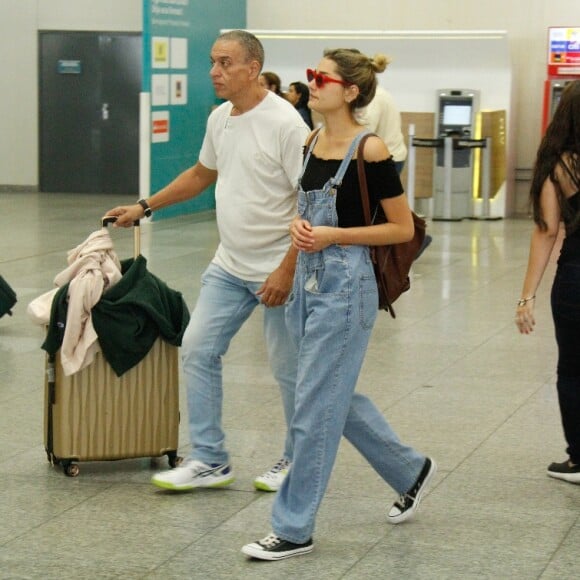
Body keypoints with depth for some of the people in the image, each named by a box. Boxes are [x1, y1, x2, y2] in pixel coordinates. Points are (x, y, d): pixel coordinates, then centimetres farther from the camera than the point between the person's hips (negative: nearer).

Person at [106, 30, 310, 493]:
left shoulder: (284, 123, -18)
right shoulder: (219, 119, 7)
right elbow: (202, 174, 25)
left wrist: (287, 270, -22)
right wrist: (145, 207, 23)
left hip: (277, 271, -8)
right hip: (230, 266, 8)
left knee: (288, 368, 3)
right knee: (198, 350, 6)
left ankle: (298, 462, 22)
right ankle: (209, 461, 14)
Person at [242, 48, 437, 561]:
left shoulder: (369, 150, -14)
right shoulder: (313, 143, 7)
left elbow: (403, 228, -11)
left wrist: (332, 235, -17)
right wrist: (299, 224, -1)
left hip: (346, 287, -9)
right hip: (308, 281, 9)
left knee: (314, 410, -2)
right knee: (336, 400, 18)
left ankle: (294, 530, 9)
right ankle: (411, 469, 38)